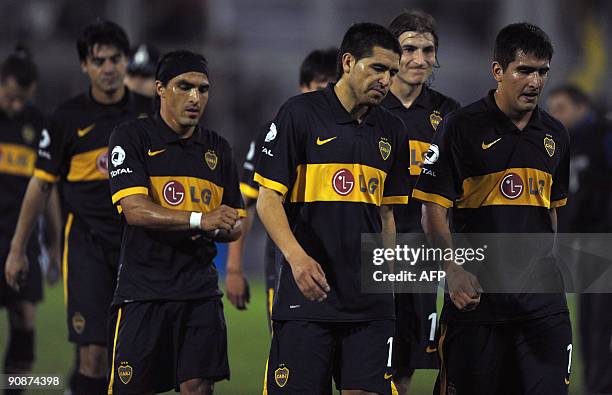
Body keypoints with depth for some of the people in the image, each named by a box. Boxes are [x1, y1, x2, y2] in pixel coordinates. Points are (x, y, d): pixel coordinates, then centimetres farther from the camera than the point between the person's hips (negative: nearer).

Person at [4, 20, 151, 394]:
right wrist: (18, 249, 6)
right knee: (93, 353, -11)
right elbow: (41, 184, 5)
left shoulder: (147, 111, 4)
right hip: (88, 244, -2)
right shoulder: (69, 117, -2)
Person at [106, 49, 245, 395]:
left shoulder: (218, 149, 14)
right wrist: (199, 219, -26)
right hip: (143, 288, -4)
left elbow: (235, 225, 17)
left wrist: (221, 229, -8)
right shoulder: (132, 138, -1)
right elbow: (135, 210, -15)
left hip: (200, 287, 4)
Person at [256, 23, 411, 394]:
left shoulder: (391, 130, 13)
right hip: (306, 293, -4)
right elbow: (268, 199, -7)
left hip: (370, 301, 5)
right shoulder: (300, 114, -4)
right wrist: (296, 256, -21)